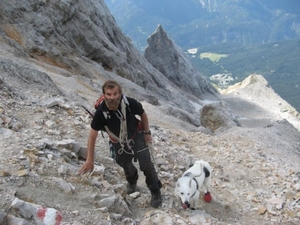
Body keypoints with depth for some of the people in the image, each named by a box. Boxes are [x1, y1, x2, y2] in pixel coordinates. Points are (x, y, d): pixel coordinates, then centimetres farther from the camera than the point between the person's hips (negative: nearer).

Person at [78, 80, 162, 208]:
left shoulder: (130, 103, -34)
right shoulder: (101, 112, -32)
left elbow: (143, 114, -10)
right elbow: (92, 136, -22)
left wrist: (147, 133, -3)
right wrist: (90, 160, -20)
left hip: (136, 136, -1)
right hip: (118, 141, 1)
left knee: (146, 164, -10)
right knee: (125, 164, 20)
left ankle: (155, 191, 13)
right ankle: (132, 181, 55)